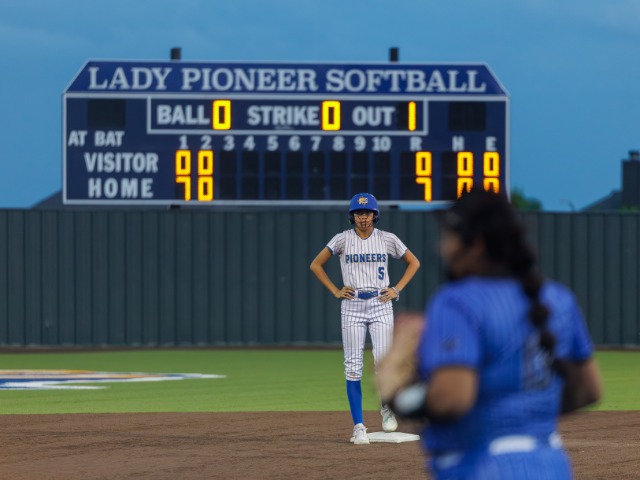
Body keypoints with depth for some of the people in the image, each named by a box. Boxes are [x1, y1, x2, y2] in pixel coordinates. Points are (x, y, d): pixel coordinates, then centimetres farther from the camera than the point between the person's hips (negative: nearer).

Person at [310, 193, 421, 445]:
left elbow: (413, 262, 15)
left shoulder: (387, 239, 3)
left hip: (381, 304, 0)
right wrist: (335, 291, 1)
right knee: (353, 366, -3)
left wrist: (397, 289, 5)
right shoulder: (342, 239, 1)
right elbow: (316, 265, 9)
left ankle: (387, 408, 16)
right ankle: (358, 426, 2)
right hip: (352, 305, 0)